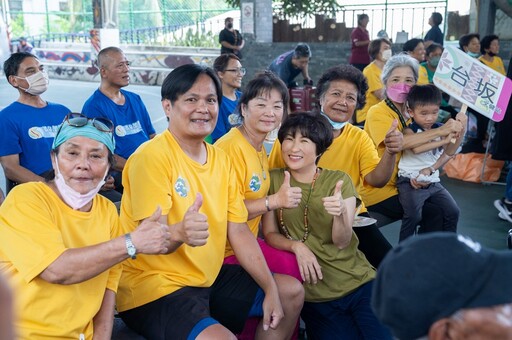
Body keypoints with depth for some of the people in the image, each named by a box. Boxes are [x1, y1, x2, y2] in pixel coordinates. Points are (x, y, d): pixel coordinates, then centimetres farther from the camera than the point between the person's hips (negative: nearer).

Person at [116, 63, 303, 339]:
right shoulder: (152, 156, -17)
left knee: (291, 291, 12)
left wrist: (270, 290, -1)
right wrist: (180, 233, -46)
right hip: (154, 286, -8)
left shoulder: (221, 159, 6)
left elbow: (239, 231, 5)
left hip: (209, 278, 8)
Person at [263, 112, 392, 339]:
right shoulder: (274, 180, -1)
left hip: (359, 284, 1)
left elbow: (341, 242, -9)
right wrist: (297, 246, -21)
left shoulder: (339, 180, -2)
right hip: (314, 296, 0)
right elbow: (269, 234, -1)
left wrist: (340, 213, -29)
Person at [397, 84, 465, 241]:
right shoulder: (409, 130, -4)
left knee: (453, 211, -1)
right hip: (410, 181, -5)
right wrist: (444, 140, -27)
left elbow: (449, 152, -6)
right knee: (413, 215, -23)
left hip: (433, 181, 5)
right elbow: (416, 148, -25)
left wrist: (462, 128, -20)